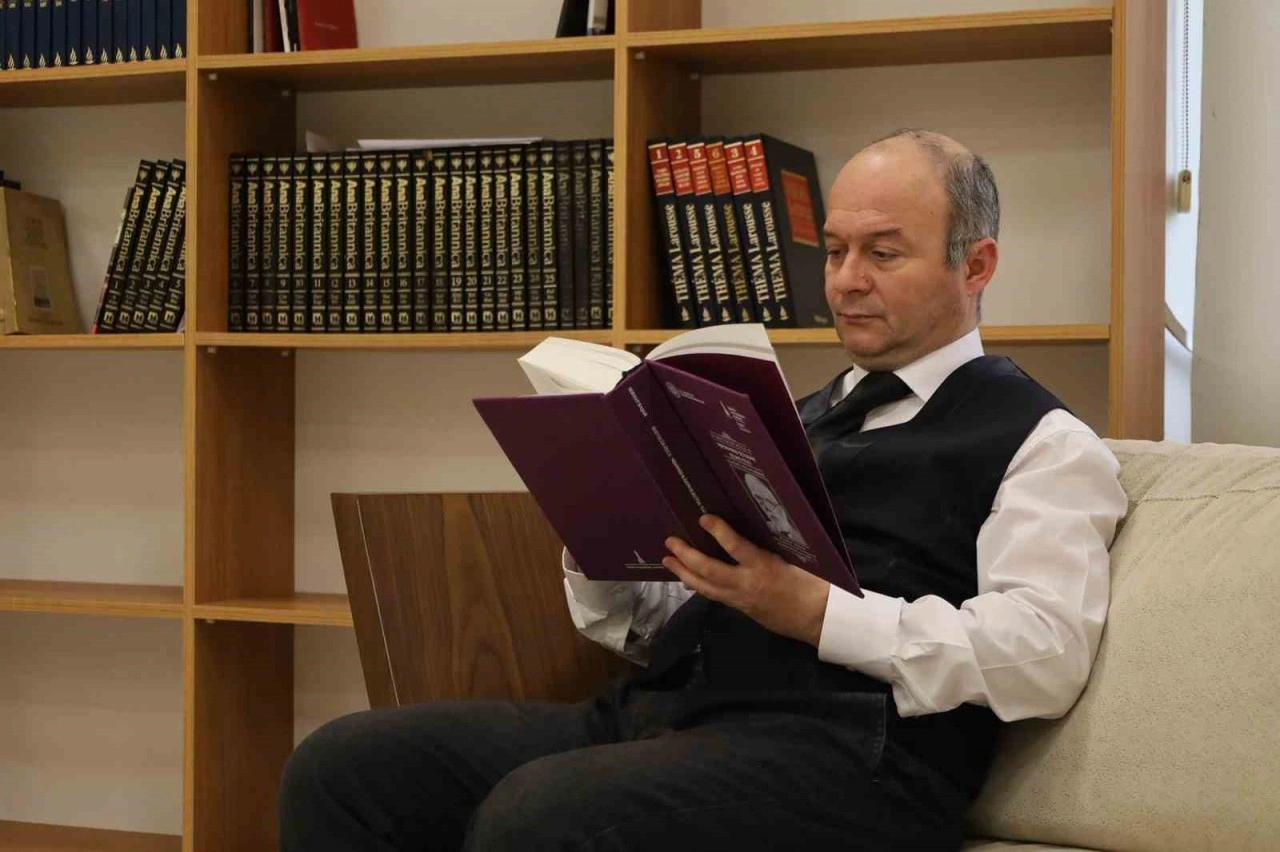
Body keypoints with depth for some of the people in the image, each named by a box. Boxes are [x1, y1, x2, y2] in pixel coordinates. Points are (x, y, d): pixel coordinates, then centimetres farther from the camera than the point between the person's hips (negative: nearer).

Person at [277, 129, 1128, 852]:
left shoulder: (1040, 440, 7)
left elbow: (1045, 653, -9)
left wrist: (815, 611, -18)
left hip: (847, 749, -7)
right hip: (656, 713, 7)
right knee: (342, 764, -13)